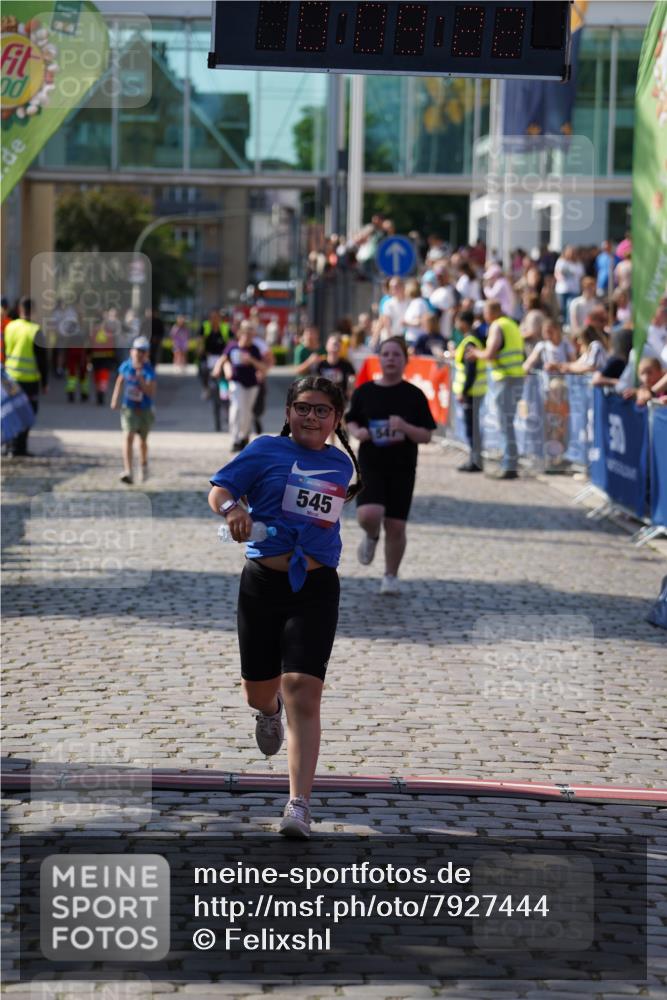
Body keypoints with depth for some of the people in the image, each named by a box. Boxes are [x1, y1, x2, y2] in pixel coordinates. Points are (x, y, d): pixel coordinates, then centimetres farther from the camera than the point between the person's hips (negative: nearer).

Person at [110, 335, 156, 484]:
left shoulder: (149, 371, -17)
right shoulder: (126, 366, -6)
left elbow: (151, 393, -26)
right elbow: (120, 381, 14)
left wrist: (140, 378, -35)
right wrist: (114, 399, 15)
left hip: (145, 410, -1)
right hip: (129, 408, 1)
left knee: (143, 440, 16)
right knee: (128, 437, -18)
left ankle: (144, 464, 47)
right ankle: (128, 472, -28)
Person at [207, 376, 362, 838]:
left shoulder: (341, 463, 11)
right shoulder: (267, 450, 0)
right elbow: (218, 490, -5)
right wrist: (233, 509, -23)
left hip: (315, 589, 0)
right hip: (263, 582, 0)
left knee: (302, 692, -13)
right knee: (258, 691, 11)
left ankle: (299, 805, -15)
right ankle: (270, 711, 53)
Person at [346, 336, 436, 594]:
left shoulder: (414, 396, -1)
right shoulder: (364, 392, 2)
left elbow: (426, 436, -1)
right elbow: (351, 421, 15)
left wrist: (405, 427, -20)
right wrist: (357, 432, -8)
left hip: (402, 468, 0)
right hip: (370, 465, 0)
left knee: (396, 526, 1)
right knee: (368, 515, -22)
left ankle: (391, 576, 21)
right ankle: (371, 537, 16)